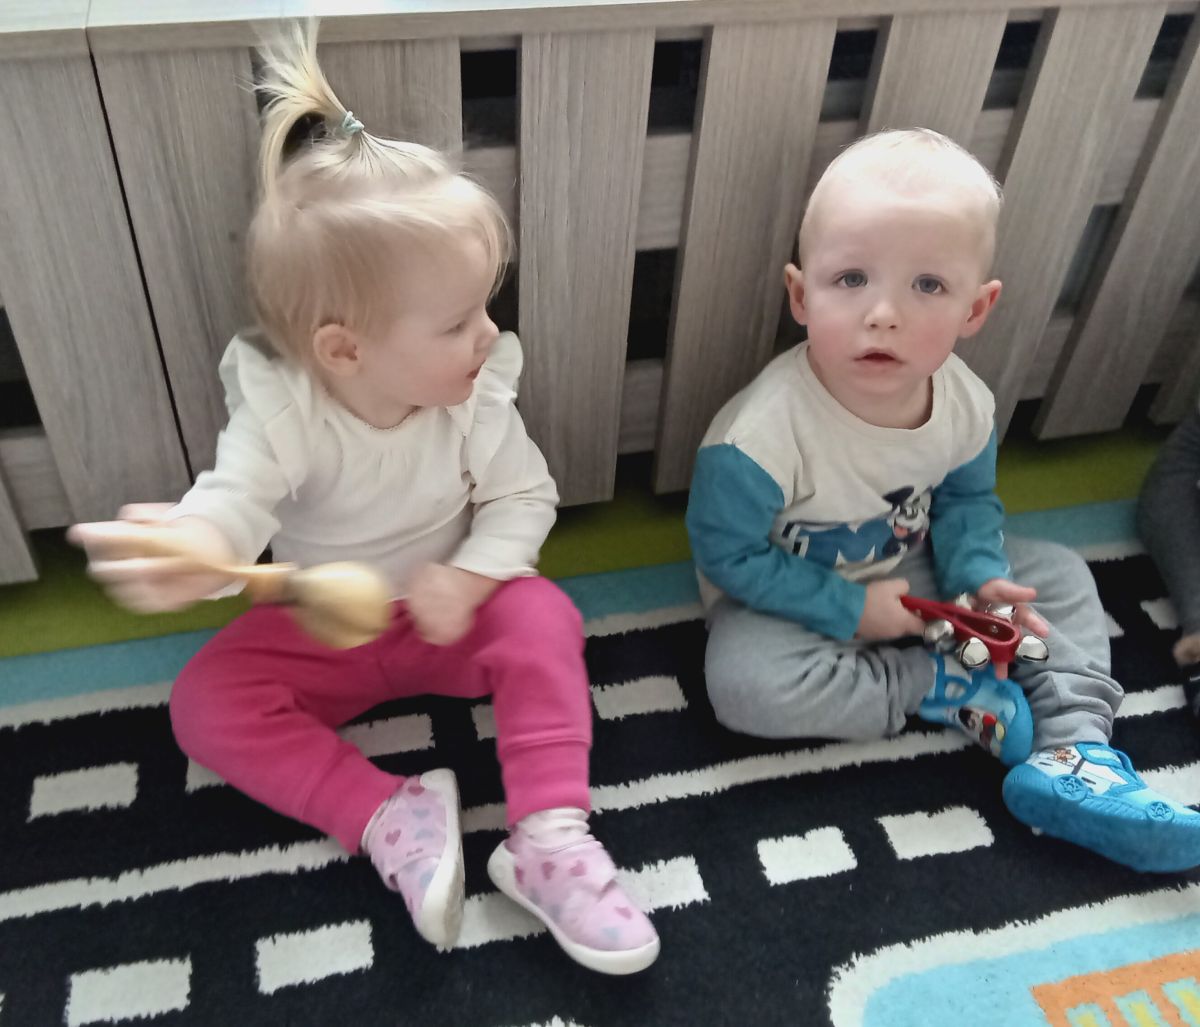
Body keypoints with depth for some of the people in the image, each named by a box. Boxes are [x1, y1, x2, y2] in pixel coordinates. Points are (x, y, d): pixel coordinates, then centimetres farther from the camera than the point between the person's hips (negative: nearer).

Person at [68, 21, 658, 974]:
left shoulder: (474, 395, -17)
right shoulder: (281, 409, -25)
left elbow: (523, 496, -12)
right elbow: (234, 500, -37)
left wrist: (470, 577, -30)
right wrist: (191, 546, -62)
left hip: (450, 611, 1)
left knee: (543, 618, -27)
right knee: (203, 700, -19)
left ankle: (548, 838, -26)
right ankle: (389, 816, -25)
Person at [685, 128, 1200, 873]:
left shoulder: (967, 405, -15)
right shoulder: (764, 433, -34)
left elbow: (967, 500, 4)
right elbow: (729, 555, -24)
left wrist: (981, 576, -16)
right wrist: (851, 609, -22)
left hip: (911, 578, 5)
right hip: (793, 600, -4)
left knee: (1059, 575, 0)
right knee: (745, 682, -33)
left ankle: (1074, 755, -5)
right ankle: (936, 687, -14)